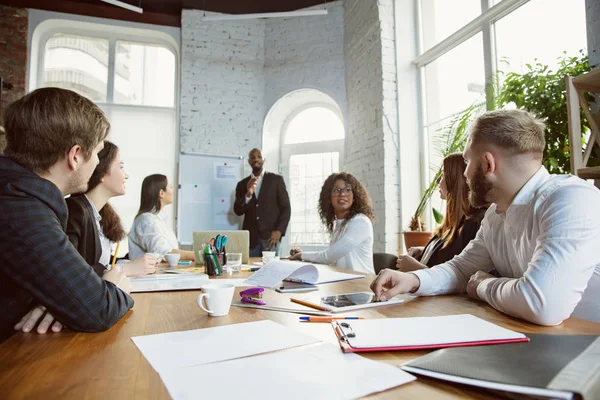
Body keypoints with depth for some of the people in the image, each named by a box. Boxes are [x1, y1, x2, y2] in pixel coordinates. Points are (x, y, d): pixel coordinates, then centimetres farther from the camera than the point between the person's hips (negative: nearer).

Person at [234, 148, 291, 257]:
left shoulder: (276, 179, 5)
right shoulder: (242, 184, 12)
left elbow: (286, 208, 1)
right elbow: (238, 211, 5)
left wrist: (279, 231, -10)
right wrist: (248, 194, -12)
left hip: (270, 235, -2)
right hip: (251, 237, 2)